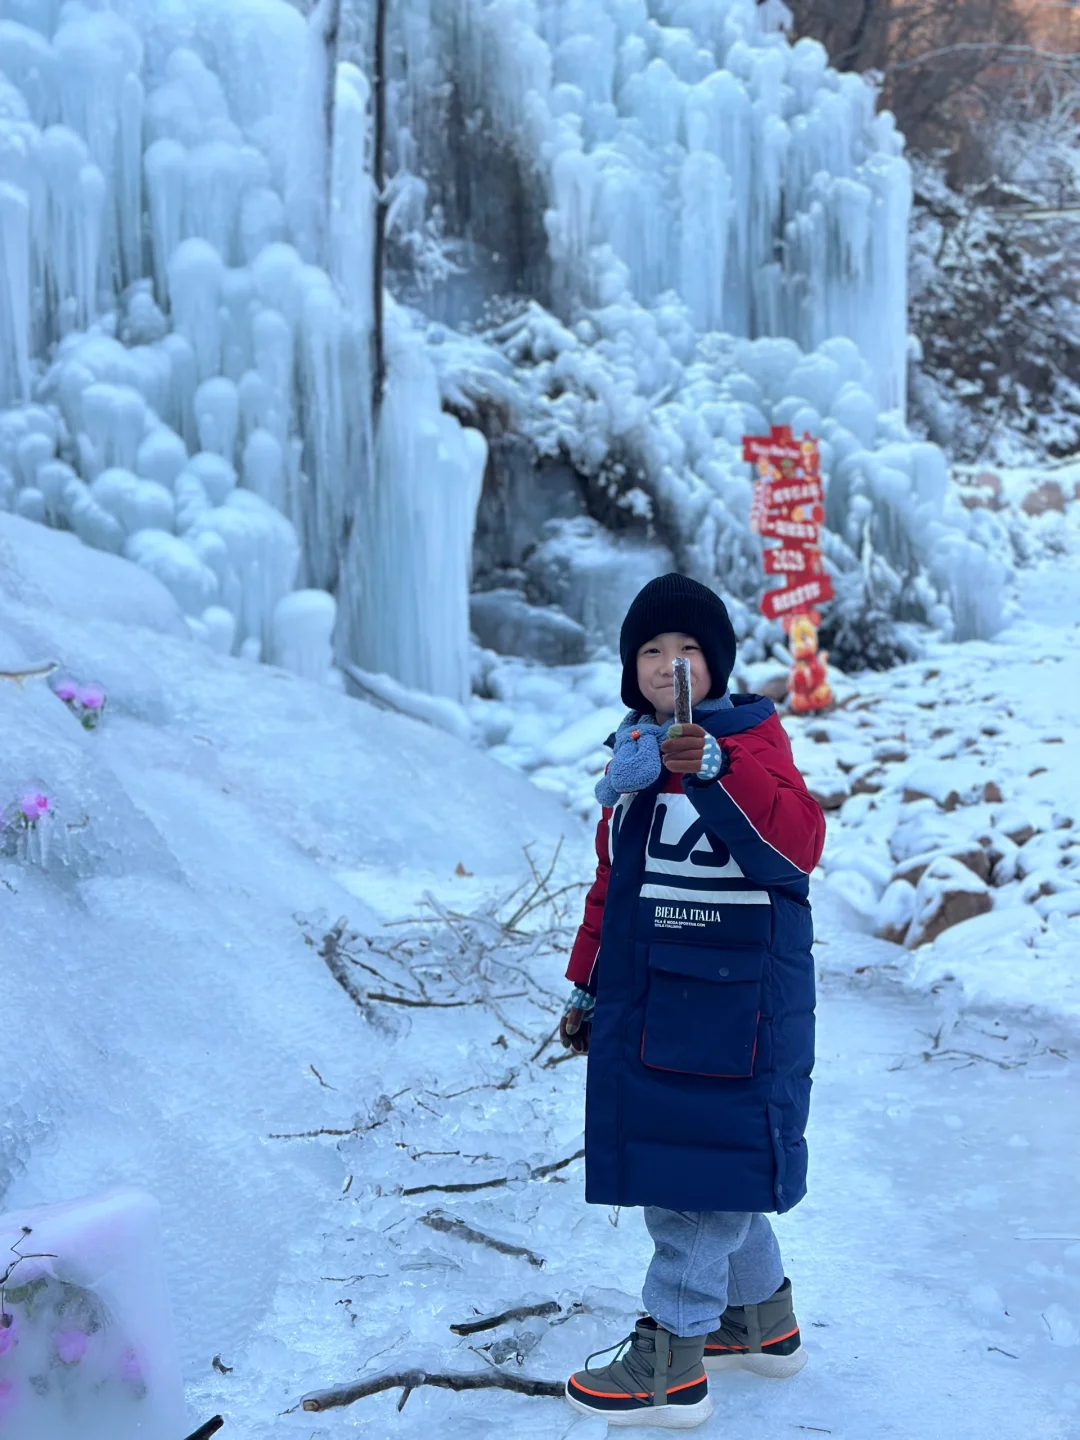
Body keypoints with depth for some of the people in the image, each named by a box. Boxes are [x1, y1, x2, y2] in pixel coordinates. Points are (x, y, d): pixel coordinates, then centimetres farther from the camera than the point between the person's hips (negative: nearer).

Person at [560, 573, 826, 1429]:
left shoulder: (751, 738, -9)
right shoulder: (635, 750, 13)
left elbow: (800, 843, -28)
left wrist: (715, 769, -40)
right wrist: (587, 984, 22)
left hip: (734, 998, -8)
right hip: (644, 1000, 8)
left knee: (709, 1166, -3)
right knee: (665, 1159, 15)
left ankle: (671, 1362, 7)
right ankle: (763, 1321, 32)